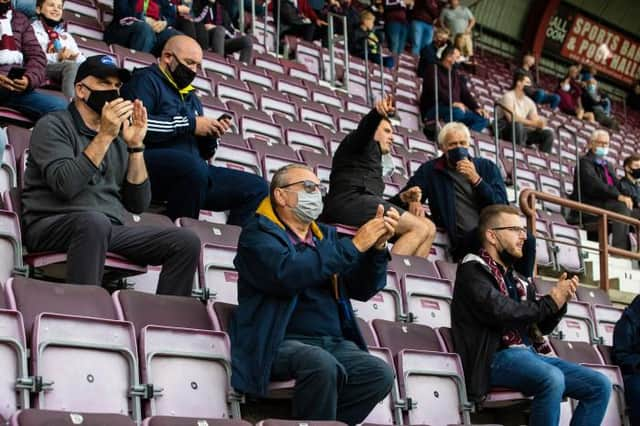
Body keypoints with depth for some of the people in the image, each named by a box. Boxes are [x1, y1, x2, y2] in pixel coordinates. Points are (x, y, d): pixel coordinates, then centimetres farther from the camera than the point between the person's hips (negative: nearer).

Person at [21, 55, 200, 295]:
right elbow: (65, 186, -16)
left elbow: (138, 204, 9)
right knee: (94, 221, -39)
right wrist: (105, 136, -16)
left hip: (110, 230, 6)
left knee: (186, 242, -13)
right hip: (53, 225, -6)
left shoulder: (118, 138, 18)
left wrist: (135, 146, 1)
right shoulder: (54, 125, 2)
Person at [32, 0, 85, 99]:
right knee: (72, 65, -36)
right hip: (42, 69, -5)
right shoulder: (32, 29, 13)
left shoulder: (66, 36, 33)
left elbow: (82, 59, 20)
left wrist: (75, 56, -5)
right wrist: (57, 57, -18)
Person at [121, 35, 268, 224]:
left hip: (195, 173, 8)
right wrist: (190, 124, -10)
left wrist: (211, 135, 4)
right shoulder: (146, 80, 3)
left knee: (257, 187, -2)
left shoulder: (191, 97, 28)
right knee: (193, 166, -39)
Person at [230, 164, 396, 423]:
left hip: (334, 344, 6)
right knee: (321, 363, -36)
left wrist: (377, 247, -1)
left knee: (381, 374, -21)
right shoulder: (259, 233, 2)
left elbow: (363, 290, 17)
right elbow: (287, 274, -19)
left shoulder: (325, 236, 21)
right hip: (281, 343, -6)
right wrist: (354, 246, -15)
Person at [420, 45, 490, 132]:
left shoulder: (457, 74, 23)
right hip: (434, 109, -7)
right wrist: (453, 102, -27)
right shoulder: (433, 70, 2)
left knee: (483, 119, -12)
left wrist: (476, 108, -2)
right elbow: (436, 90, -15)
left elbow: (465, 94, 16)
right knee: (457, 112, -38)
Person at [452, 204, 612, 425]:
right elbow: (500, 313, -16)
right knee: (552, 379, -35)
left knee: (601, 385, -6)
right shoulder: (473, 269, -1)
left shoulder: (518, 279, 21)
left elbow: (541, 326, 24)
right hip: (497, 356, -8)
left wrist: (560, 300, 4)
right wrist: (549, 303, -5)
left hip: (531, 353, 8)